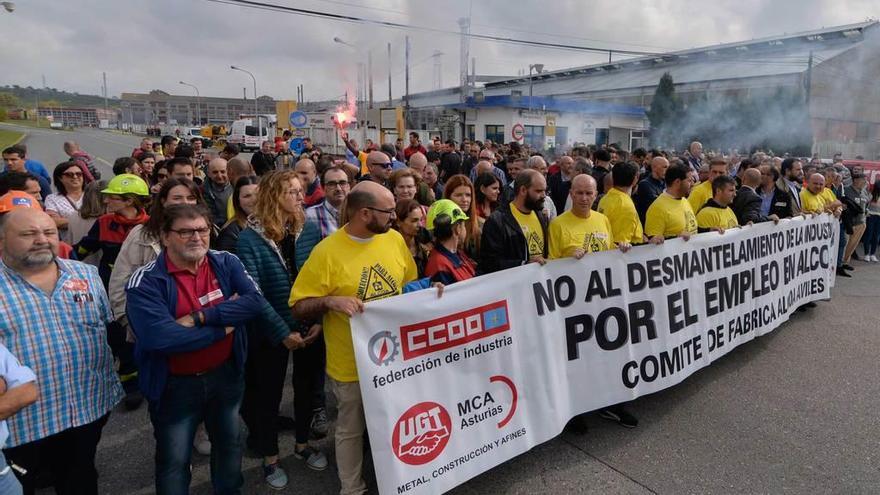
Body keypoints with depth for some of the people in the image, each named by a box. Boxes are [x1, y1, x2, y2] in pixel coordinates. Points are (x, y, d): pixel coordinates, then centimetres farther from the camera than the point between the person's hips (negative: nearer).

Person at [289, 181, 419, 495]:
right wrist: (329, 301, -32)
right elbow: (299, 308, -15)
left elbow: (410, 284, 13)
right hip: (352, 363, -4)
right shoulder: (327, 251, -18)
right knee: (352, 430, 16)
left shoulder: (394, 239, -3)